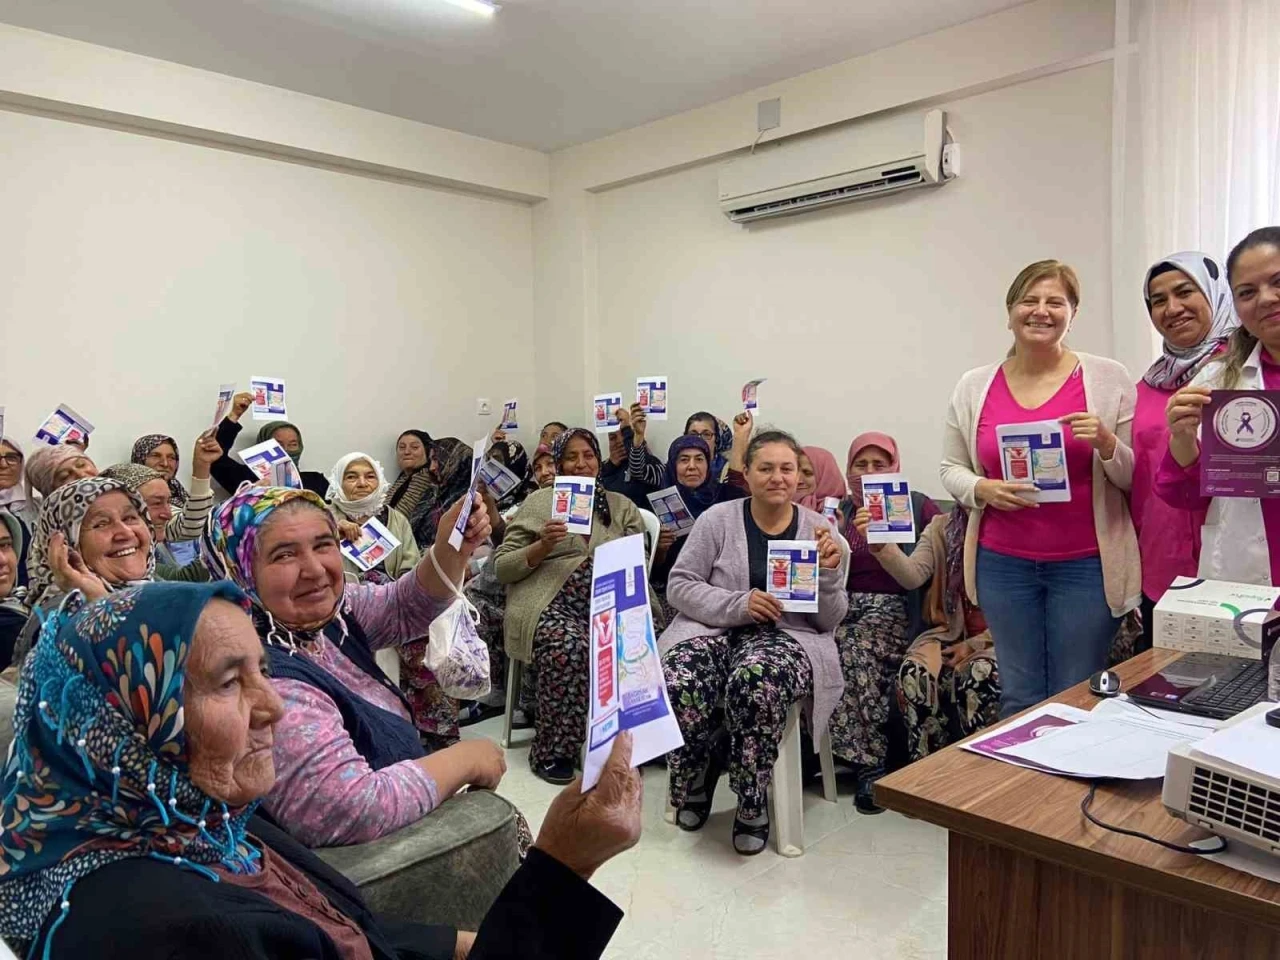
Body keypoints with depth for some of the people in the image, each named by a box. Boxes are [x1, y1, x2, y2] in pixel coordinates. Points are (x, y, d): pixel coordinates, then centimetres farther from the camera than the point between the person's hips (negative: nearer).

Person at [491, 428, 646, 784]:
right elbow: (501, 567, 9)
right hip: (550, 603, -2)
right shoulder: (538, 502, 16)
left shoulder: (622, 506, 22)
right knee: (569, 646, -36)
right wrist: (543, 546, -6)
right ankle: (552, 751, -15)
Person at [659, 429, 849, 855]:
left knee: (756, 683, -37)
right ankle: (693, 782, 2)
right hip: (715, 629, 1)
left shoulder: (819, 530, 7)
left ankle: (753, 804, -11)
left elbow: (829, 620, 8)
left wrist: (828, 574, -13)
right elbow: (678, 585, -1)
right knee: (677, 685, -32)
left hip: (788, 637, 0)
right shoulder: (719, 519, 3)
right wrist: (738, 605, -16)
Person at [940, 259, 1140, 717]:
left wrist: (1106, 443, -18)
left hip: (1086, 564, -1)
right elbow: (951, 469, 9)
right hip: (1003, 564, 2)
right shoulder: (974, 386, 4)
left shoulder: (1108, 379, -1)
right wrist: (982, 490, -11)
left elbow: (1137, 477, 2)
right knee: (1018, 698, 13)